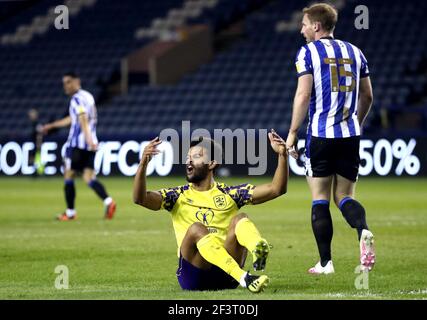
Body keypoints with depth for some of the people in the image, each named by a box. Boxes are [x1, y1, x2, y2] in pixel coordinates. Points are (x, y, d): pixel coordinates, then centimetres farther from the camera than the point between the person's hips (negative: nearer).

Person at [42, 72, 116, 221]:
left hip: (77, 144, -8)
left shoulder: (77, 99, -9)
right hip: (90, 146, 8)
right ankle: (108, 201, -20)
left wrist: (88, 138, -39)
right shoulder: (88, 96, 19)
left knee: (68, 176, 4)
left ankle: (70, 212, 8)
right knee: (89, 177, 2)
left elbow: (83, 120, -25)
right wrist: (52, 125, 38)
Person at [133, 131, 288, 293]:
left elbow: (275, 189, 8)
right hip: (194, 277, -1)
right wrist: (143, 164, -18)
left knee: (240, 218, -17)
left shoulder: (229, 194, 16)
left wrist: (282, 155, -5)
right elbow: (140, 198, -2)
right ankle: (244, 279, -47)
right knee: (196, 229, -28)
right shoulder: (178, 196, 15)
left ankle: (259, 250, -53)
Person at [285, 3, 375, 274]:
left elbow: (303, 95, -11)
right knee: (345, 196, 11)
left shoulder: (308, 52, -3)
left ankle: (325, 263, 4)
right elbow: (367, 96, 16)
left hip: (321, 134, -4)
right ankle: (364, 231, -20)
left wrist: (292, 133, -6)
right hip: (350, 135, 4)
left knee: (320, 199, 5)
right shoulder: (354, 52, 12)